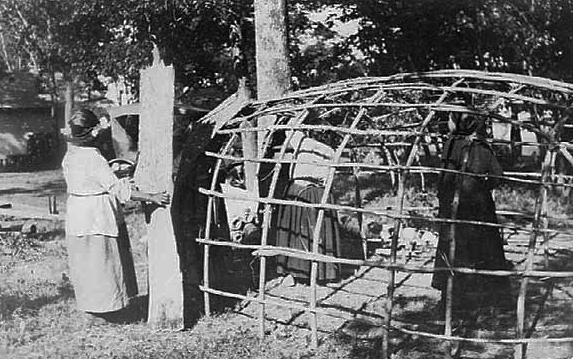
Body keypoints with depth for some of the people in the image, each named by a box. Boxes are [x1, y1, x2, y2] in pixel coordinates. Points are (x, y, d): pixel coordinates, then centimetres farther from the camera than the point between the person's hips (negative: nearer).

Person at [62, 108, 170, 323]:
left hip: (78, 216, 9)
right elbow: (118, 189, -25)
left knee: (86, 263, 17)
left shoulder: (70, 156, 5)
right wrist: (151, 197, -21)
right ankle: (97, 313, 11)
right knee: (99, 263, 2)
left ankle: (91, 307, 29)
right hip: (96, 219, -9)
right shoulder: (93, 159, -22)